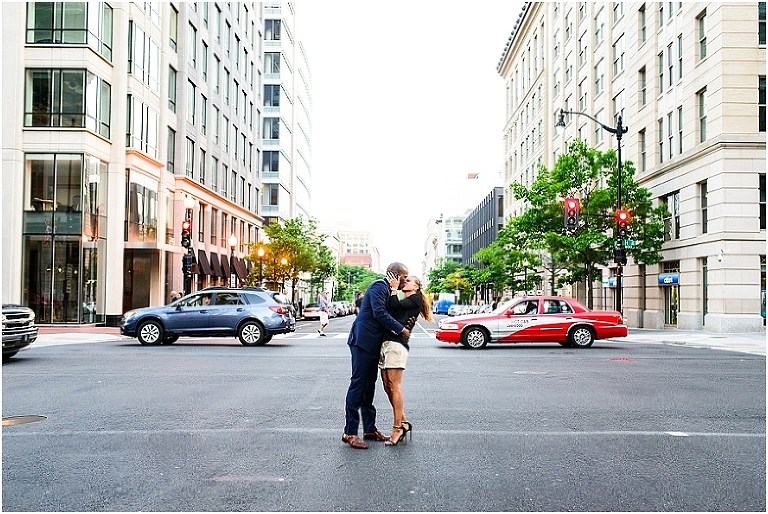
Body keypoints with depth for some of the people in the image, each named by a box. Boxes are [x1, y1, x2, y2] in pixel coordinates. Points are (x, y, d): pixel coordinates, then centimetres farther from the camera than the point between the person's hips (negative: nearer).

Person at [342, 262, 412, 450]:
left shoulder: (387, 288, 19)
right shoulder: (379, 286, -11)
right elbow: (379, 313, -21)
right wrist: (401, 329, -16)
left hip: (373, 343, 10)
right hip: (363, 341, -10)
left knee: (369, 385, 13)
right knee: (358, 383, -8)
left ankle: (369, 428, 20)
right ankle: (350, 432, -4)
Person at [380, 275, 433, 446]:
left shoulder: (416, 299, 6)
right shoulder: (403, 302, 29)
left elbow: (395, 306, -8)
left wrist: (394, 288, 0)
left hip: (397, 343, -8)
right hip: (385, 342, 8)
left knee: (394, 387, -10)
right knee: (387, 387, 5)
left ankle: (398, 427, -6)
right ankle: (403, 422, 14)